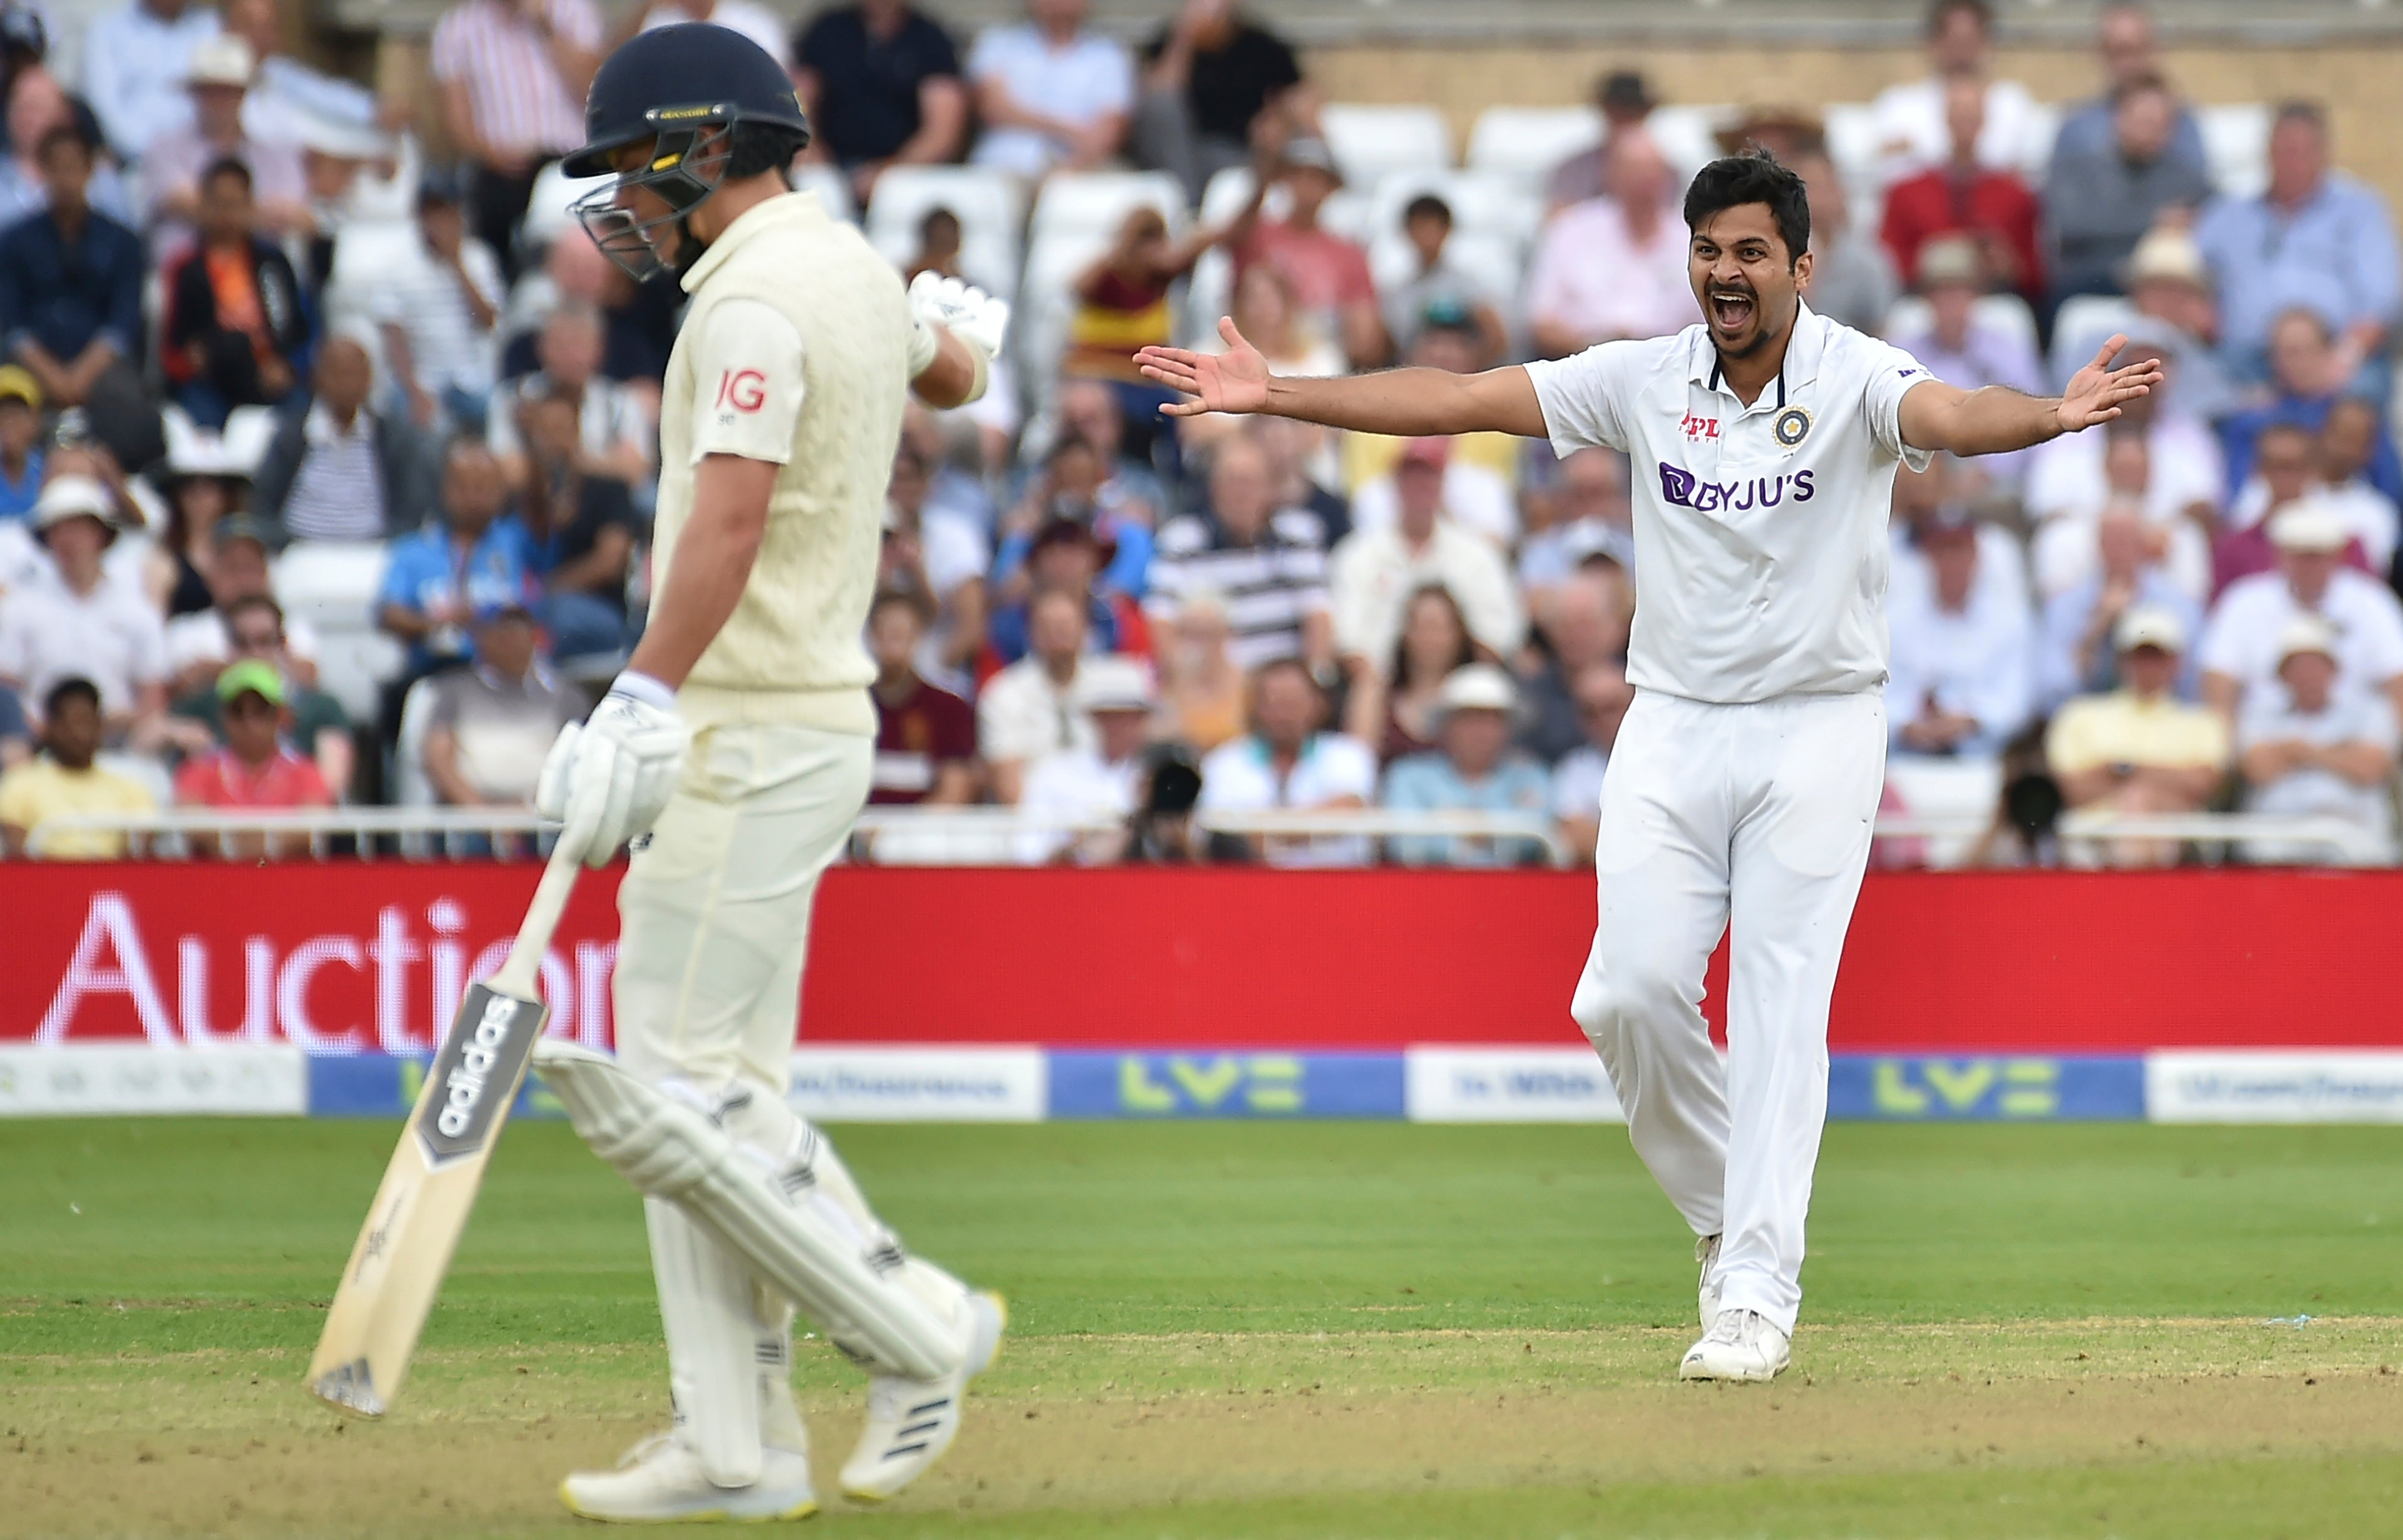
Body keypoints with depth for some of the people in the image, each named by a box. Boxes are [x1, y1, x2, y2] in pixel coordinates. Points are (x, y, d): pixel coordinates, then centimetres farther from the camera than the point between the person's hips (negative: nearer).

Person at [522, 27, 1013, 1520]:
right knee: (712, 1086, 10)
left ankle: (916, 1325, -3)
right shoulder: (854, 269, 13)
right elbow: (953, 371, 35)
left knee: (677, 1090, -10)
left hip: (751, 729, -10)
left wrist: (646, 700, -36)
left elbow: (734, 515, -29)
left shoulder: (756, 297, -16)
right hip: (804, 724, 10)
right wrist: (954, 325, 57)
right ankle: (740, 1450, 10)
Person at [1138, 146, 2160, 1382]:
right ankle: (1726, 1214, 18)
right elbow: (1459, 399, 0)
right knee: (1632, 992, -6)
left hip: (1819, 727, -3)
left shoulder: (1855, 378, -10)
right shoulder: (1646, 380, 1)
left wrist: (2051, 416, -54)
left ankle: (1759, 1290, -8)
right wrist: (1278, 395, -6)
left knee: (1780, 1004, -9)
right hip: (1674, 725, 3)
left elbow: (1951, 417, -32)